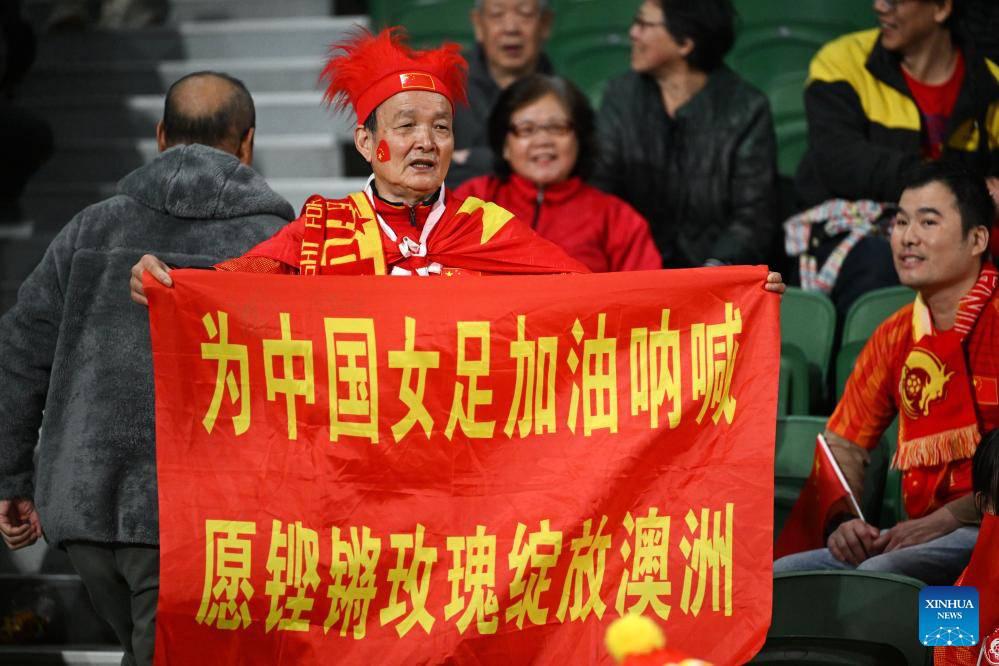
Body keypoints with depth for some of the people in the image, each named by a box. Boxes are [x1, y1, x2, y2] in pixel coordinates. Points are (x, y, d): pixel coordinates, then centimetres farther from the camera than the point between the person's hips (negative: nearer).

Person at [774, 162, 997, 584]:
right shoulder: (896, 336, 16)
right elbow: (843, 446, 18)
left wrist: (946, 518, -19)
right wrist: (843, 520, -2)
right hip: (920, 533, 7)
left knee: (878, 575, -33)